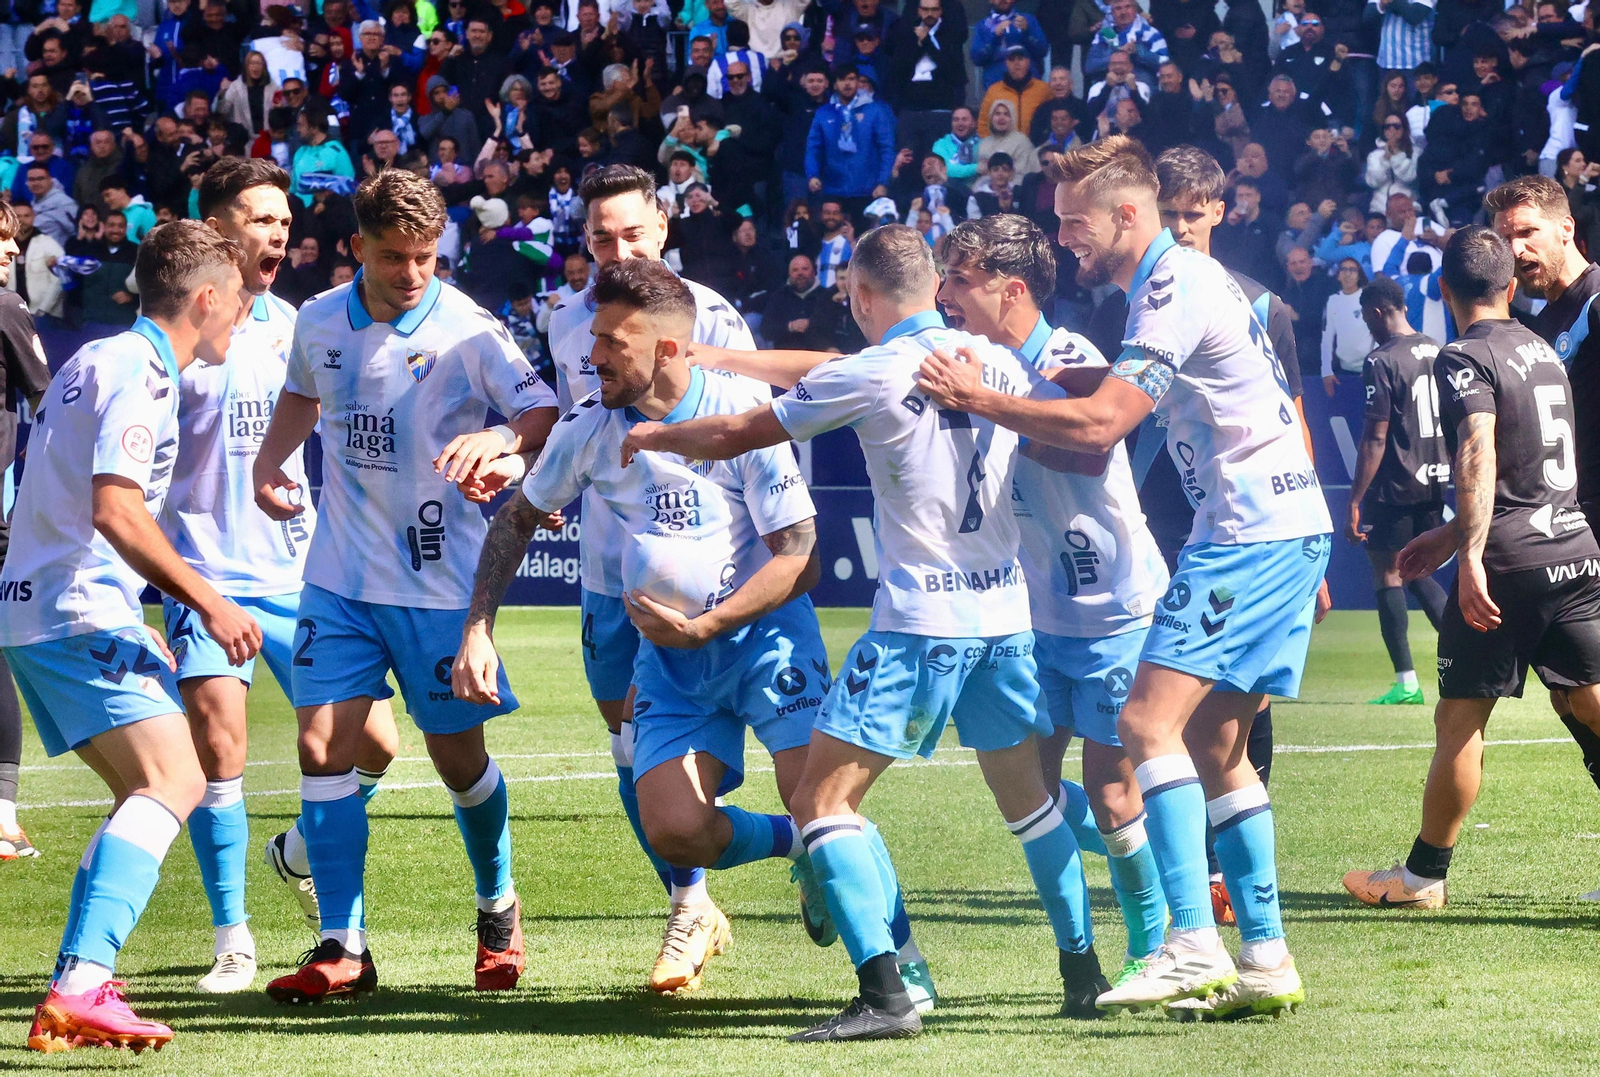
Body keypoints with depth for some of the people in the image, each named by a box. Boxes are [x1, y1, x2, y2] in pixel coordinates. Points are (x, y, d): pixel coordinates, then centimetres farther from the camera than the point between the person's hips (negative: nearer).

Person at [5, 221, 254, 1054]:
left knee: (153, 793, 16)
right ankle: (81, 988, -36)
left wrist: (133, 628, 34)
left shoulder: (97, 360, 21)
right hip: (79, 612, -11)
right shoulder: (141, 372, -11)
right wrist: (208, 603, -18)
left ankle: (78, 993, 9)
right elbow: (116, 511, -22)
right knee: (171, 777, -21)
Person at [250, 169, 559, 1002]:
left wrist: (502, 438, -36)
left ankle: (497, 908, 32)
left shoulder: (467, 331, -12)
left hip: (439, 581, -3)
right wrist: (268, 463, 7)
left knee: (458, 757, 5)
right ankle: (342, 948, -4)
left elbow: (547, 414, -15)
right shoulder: (319, 322, 2)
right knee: (323, 747, -8)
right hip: (340, 578, 3)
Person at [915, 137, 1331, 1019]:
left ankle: (1194, 947, -24)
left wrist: (979, 399, -14)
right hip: (1287, 526, 11)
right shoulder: (1181, 281, 18)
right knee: (1213, 744, 11)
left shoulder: (1178, 289, -14)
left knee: (1150, 719, -17)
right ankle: (1264, 961, 11)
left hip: (1252, 531, -11)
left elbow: (1099, 426, -21)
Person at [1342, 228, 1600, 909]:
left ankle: (1424, 874, 11)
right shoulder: (1542, 351, 18)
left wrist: (1471, 552, -29)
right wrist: (1449, 537, 35)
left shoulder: (1466, 358, -7)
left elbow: (1480, 453, -23)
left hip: (1508, 564, -7)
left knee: (1460, 719, 3)